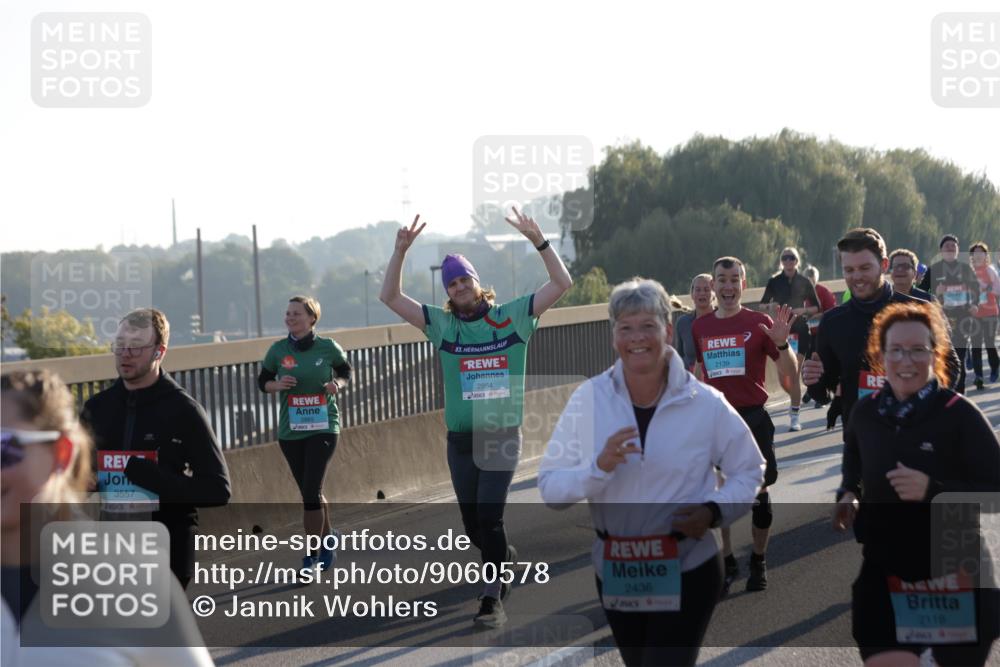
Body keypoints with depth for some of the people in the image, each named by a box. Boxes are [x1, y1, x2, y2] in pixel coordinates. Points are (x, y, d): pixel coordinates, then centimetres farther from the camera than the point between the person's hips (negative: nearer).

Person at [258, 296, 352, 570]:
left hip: (323, 427, -3)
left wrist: (337, 385, -10)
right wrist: (277, 385, -13)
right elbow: (262, 382, 9)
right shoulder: (278, 350, -1)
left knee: (311, 493, -12)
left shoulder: (328, 347, -5)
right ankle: (327, 540, 36)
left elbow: (345, 372, 11)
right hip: (290, 431, 3)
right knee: (310, 492, 13)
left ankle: (311, 557, -4)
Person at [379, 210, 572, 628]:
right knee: (472, 525, 9)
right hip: (460, 440, 3)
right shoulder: (442, 324, 7)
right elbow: (390, 297, 3)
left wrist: (538, 241, -11)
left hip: (503, 436, -3)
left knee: (489, 518, -14)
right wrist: (400, 251, -8)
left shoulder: (512, 316, 3)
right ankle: (506, 559, 38)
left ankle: (492, 600, -8)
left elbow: (562, 283, 0)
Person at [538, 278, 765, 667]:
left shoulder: (705, 404, -8)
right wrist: (599, 466, -25)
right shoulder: (589, 399, -7)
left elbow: (749, 469, 5)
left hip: (687, 572, -3)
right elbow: (549, 487, -7)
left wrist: (715, 511, -14)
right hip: (615, 574, 3)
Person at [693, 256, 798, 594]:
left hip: (753, 417, -3)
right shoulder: (700, 328, 7)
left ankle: (759, 562, 20)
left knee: (759, 493, 4)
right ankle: (726, 563, 19)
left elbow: (790, 377, -5)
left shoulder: (759, 323, -3)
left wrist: (781, 342, -19)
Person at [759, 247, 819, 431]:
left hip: (800, 331, -1)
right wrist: (770, 307, -13)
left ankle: (795, 416, 1)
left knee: (794, 375, -5)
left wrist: (803, 310, -12)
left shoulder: (804, 282, 2)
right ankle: (796, 400, 28)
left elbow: (816, 307, 6)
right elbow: (762, 305, 9)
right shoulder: (774, 281, 4)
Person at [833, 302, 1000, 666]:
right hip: (883, 572, 3)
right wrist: (848, 496, 5)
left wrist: (933, 490, -29)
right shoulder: (865, 413, -1)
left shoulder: (960, 415, -15)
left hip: (954, 578, -3)